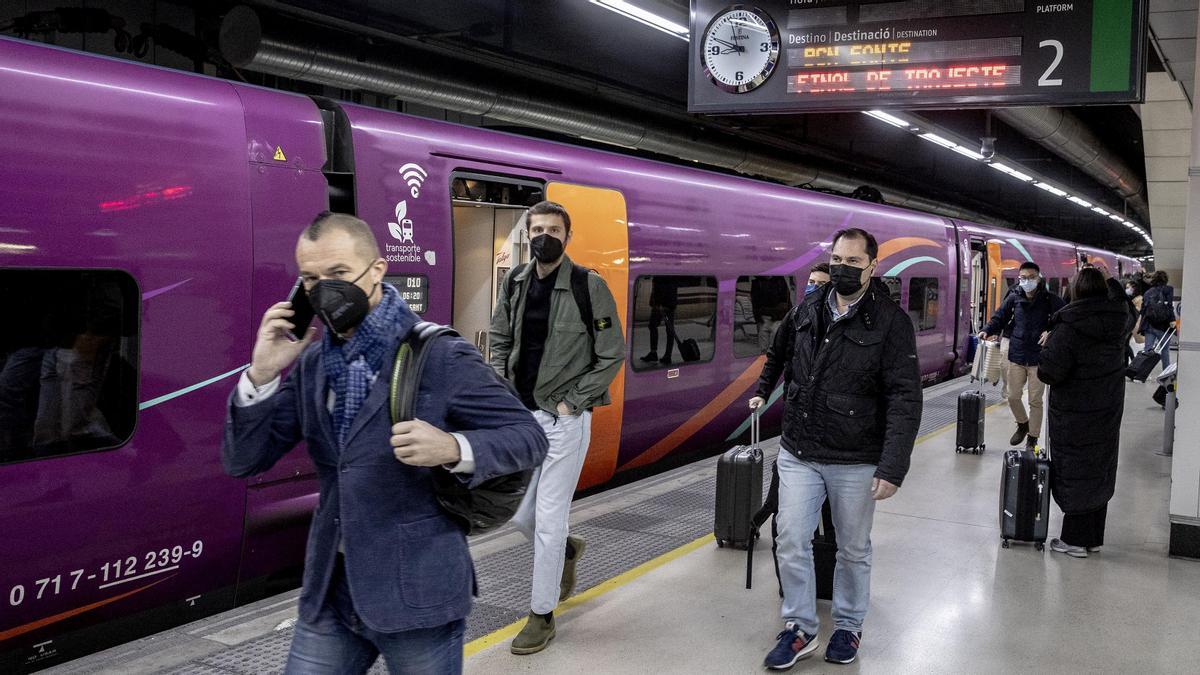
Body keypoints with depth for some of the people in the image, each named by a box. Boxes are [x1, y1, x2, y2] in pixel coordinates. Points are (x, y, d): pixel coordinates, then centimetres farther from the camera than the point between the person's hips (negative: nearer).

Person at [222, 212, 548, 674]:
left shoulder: (441, 357, -12)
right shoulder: (311, 363, 7)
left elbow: (528, 437, -8)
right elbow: (243, 462, 6)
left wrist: (453, 449, -28)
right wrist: (262, 374, -10)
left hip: (416, 594, -5)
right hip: (330, 593, 5)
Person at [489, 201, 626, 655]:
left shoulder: (589, 286, -11)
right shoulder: (516, 282, 4)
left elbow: (613, 355, -8)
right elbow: (499, 338, 17)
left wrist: (572, 401, -11)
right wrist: (502, 387, 4)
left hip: (564, 419, -5)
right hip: (522, 415, 6)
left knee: (548, 520, -1)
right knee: (519, 514, 12)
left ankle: (542, 615, 15)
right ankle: (567, 551, 43)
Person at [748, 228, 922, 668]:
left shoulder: (890, 322, -12)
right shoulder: (806, 311, 2)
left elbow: (905, 399, -16)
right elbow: (778, 354, 26)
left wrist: (893, 467, -21)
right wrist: (762, 391, 26)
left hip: (856, 462, -3)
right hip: (798, 455, 3)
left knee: (853, 550, 12)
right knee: (792, 543, 3)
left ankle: (848, 627, 32)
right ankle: (799, 629, 20)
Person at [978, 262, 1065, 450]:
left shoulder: (1050, 299, -6)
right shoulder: (1013, 298, 1)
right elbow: (999, 318, 8)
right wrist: (987, 331, -10)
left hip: (1038, 359, -3)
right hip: (1016, 357, 3)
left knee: (1035, 400, 4)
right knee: (1013, 396, 8)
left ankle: (1032, 438, 19)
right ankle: (1023, 424, 37)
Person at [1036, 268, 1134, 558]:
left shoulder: (1068, 328, -20)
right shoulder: (1118, 322, -1)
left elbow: (1049, 373, -22)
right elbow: (1129, 311, 26)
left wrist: (1049, 346, -2)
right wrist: (1111, 279, 32)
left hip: (1074, 415, -6)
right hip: (1108, 412, 6)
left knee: (1074, 472, 3)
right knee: (1100, 471, 14)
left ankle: (1075, 540, 10)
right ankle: (1094, 538, 25)